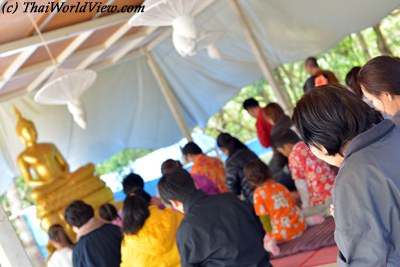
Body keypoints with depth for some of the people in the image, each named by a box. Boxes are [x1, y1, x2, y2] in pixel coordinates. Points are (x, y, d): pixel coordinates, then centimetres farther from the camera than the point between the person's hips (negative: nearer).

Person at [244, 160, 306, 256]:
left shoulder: (259, 194, -10)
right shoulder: (279, 186, 6)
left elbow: (264, 217, -11)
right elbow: (292, 203, 13)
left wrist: (270, 232, 1)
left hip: (284, 232, -4)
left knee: (267, 239, 21)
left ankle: (272, 241, -14)